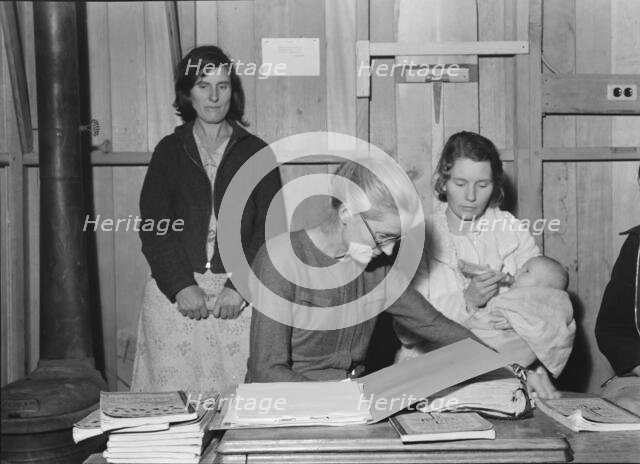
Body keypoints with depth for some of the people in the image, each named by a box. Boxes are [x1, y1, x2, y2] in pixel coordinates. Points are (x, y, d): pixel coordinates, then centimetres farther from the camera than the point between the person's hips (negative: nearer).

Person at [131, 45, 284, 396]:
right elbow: (153, 228, 2)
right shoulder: (170, 151, 9)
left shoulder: (255, 153, 8)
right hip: (174, 291, 1)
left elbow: (269, 229, 1)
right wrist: (182, 286, -11)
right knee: (173, 398, -1)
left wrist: (239, 286, -12)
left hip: (241, 292, 0)